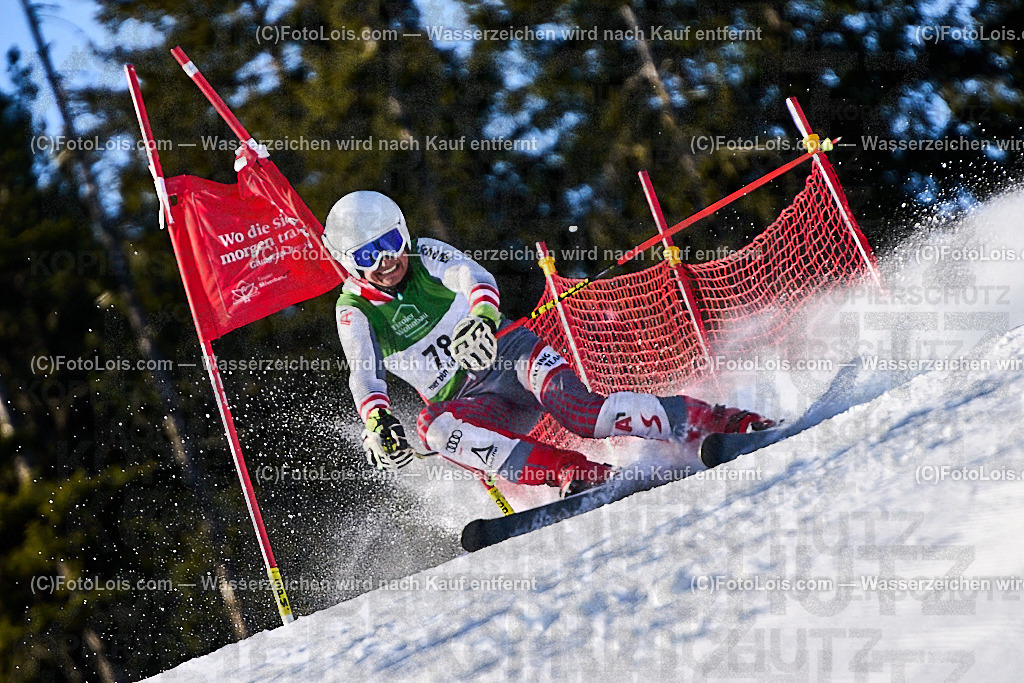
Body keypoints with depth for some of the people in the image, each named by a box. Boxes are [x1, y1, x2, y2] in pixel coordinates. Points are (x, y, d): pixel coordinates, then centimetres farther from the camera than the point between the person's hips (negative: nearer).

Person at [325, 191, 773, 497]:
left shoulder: (426, 256, 0)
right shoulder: (355, 311, 2)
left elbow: (476, 278, -20)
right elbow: (364, 374, -13)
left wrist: (482, 318, -44)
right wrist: (377, 421, -36)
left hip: (510, 354, -1)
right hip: (469, 403, 1)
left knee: (577, 408, -32)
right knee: (433, 426, -35)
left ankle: (715, 421, -34)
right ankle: (572, 473, -46)